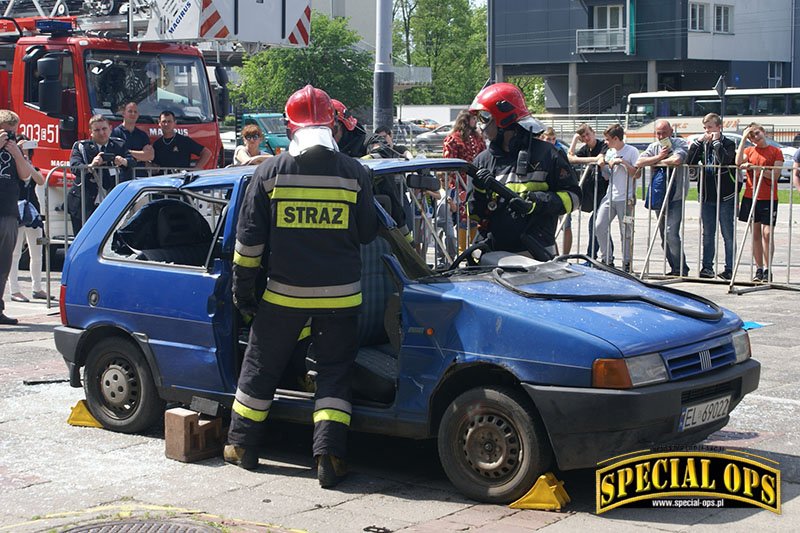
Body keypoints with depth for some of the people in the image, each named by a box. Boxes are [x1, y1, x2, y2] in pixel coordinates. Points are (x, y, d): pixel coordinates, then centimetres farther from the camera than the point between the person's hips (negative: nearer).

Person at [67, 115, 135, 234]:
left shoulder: (119, 145, 13)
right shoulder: (81, 147, 5)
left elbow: (132, 162, -1)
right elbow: (75, 167, -11)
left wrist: (123, 161, -25)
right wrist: (91, 165, -32)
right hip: (84, 203, -2)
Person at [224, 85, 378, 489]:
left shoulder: (270, 172, -4)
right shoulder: (353, 172, -5)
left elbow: (249, 239, -2)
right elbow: (367, 233, 4)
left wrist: (243, 288, 7)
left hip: (284, 293, 0)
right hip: (341, 294, 0)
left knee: (261, 367, 15)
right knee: (335, 374, 8)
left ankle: (242, 445, 25)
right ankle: (329, 455, -3)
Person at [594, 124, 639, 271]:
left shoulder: (631, 151, -5)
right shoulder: (609, 152, 15)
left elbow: (637, 173, -12)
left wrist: (623, 162, -18)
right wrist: (602, 165, 1)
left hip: (625, 198, -6)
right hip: (610, 196, 6)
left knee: (626, 232, -1)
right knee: (599, 226, -5)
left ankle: (627, 263, 8)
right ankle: (606, 259, 6)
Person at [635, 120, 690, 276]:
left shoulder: (679, 144, -6)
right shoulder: (653, 147, 10)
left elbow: (676, 160, -28)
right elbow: (639, 163, -4)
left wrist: (656, 162, -12)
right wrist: (659, 157, -12)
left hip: (675, 198, -7)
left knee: (671, 233, -18)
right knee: (663, 235, 8)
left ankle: (681, 269, -11)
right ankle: (675, 269, 17)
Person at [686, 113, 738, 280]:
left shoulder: (728, 144, -5)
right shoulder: (702, 144, 9)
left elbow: (725, 161, -25)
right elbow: (689, 162, -3)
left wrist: (716, 141, -16)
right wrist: (698, 142, -8)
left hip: (725, 197, -5)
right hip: (707, 197, 5)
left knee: (728, 234, 0)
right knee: (708, 234, 9)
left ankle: (729, 269, 3)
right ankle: (707, 267, 14)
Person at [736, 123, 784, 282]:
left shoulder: (775, 151, 0)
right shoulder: (749, 150, 9)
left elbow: (775, 175, -8)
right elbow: (738, 162, -12)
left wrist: (757, 168, -19)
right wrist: (743, 139, -9)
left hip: (768, 198, -3)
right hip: (750, 196, 3)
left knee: (767, 233, -7)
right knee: (755, 233, 6)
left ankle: (767, 269, 0)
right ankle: (759, 269, 13)